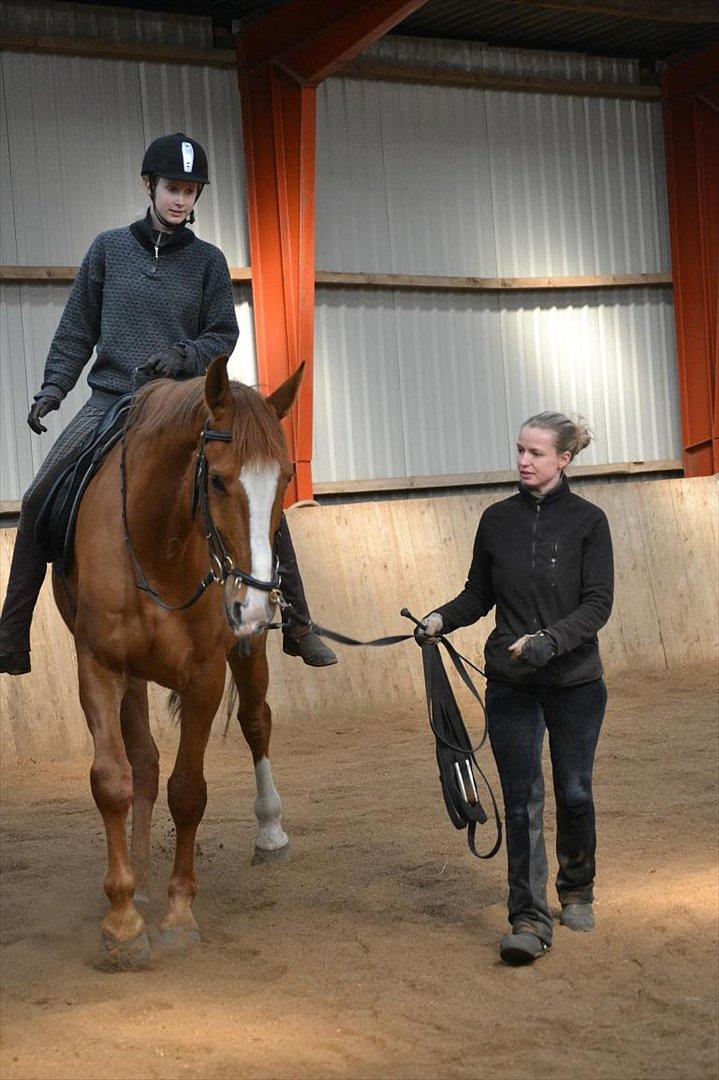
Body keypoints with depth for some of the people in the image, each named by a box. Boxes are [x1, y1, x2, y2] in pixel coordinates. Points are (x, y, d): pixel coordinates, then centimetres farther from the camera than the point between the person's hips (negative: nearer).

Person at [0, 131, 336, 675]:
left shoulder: (208, 260, 5)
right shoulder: (109, 248, 6)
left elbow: (224, 334, 5)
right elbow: (78, 329, 9)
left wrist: (185, 355, -15)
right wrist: (54, 386, -1)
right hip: (112, 399, 0)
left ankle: (298, 627, 1)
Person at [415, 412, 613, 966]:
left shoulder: (588, 520, -6)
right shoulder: (497, 519, 3)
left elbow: (598, 604, -11)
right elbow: (479, 594, 11)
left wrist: (550, 639, -26)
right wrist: (443, 618, -8)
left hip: (575, 678, -1)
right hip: (511, 682, 2)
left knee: (574, 792, 11)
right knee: (522, 799, -3)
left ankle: (577, 890, 35)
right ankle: (530, 920, -2)